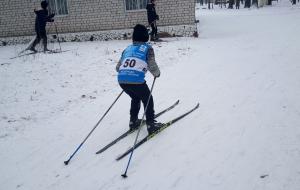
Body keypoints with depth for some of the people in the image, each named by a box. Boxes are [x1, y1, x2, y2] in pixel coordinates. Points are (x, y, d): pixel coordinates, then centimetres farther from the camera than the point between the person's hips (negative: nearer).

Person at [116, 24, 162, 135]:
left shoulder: (127, 49, 22)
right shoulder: (147, 48, 8)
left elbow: (118, 67, 21)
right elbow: (152, 66, -1)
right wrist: (157, 74, 19)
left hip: (121, 80, 5)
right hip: (137, 80, -5)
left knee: (135, 98, 31)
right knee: (148, 100, 18)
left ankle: (133, 121, 36)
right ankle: (151, 124, 19)